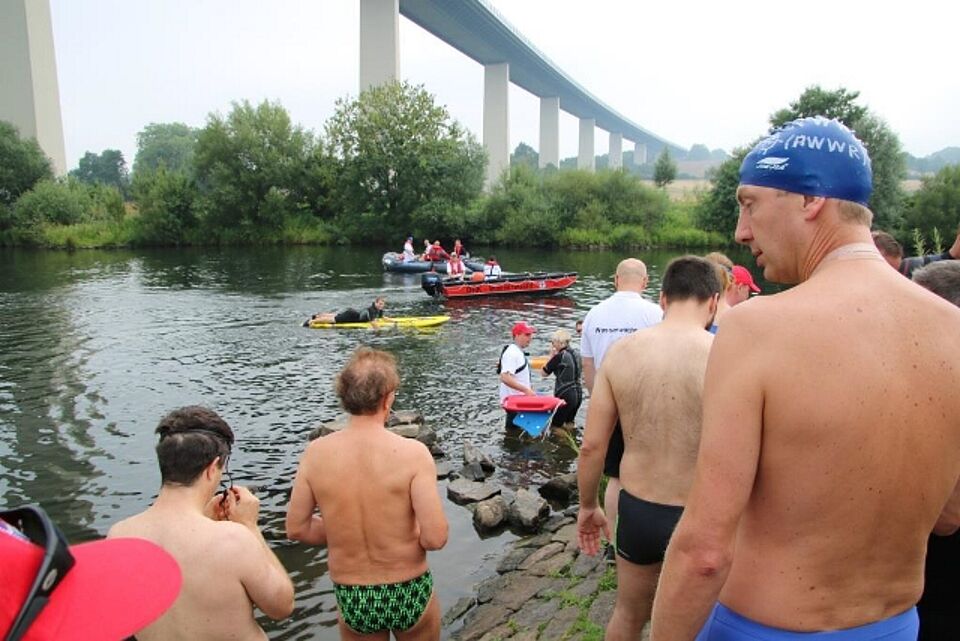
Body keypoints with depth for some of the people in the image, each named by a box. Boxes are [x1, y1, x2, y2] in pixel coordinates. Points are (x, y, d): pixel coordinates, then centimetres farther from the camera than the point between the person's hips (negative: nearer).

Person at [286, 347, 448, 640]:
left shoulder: (316, 453, -12)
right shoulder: (412, 452, -21)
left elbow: (296, 529, -4)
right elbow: (435, 538, -22)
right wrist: (409, 533, -1)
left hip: (350, 600, 2)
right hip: (409, 594, -1)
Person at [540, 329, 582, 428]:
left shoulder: (560, 356, -15)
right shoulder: (576, 354, 7)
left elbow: (544, 373, -8)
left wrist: (551, 355, -2)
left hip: (565, 395, -8)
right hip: (578, 394, 8)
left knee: (555, 425, 1)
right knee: (569, 422, 21)